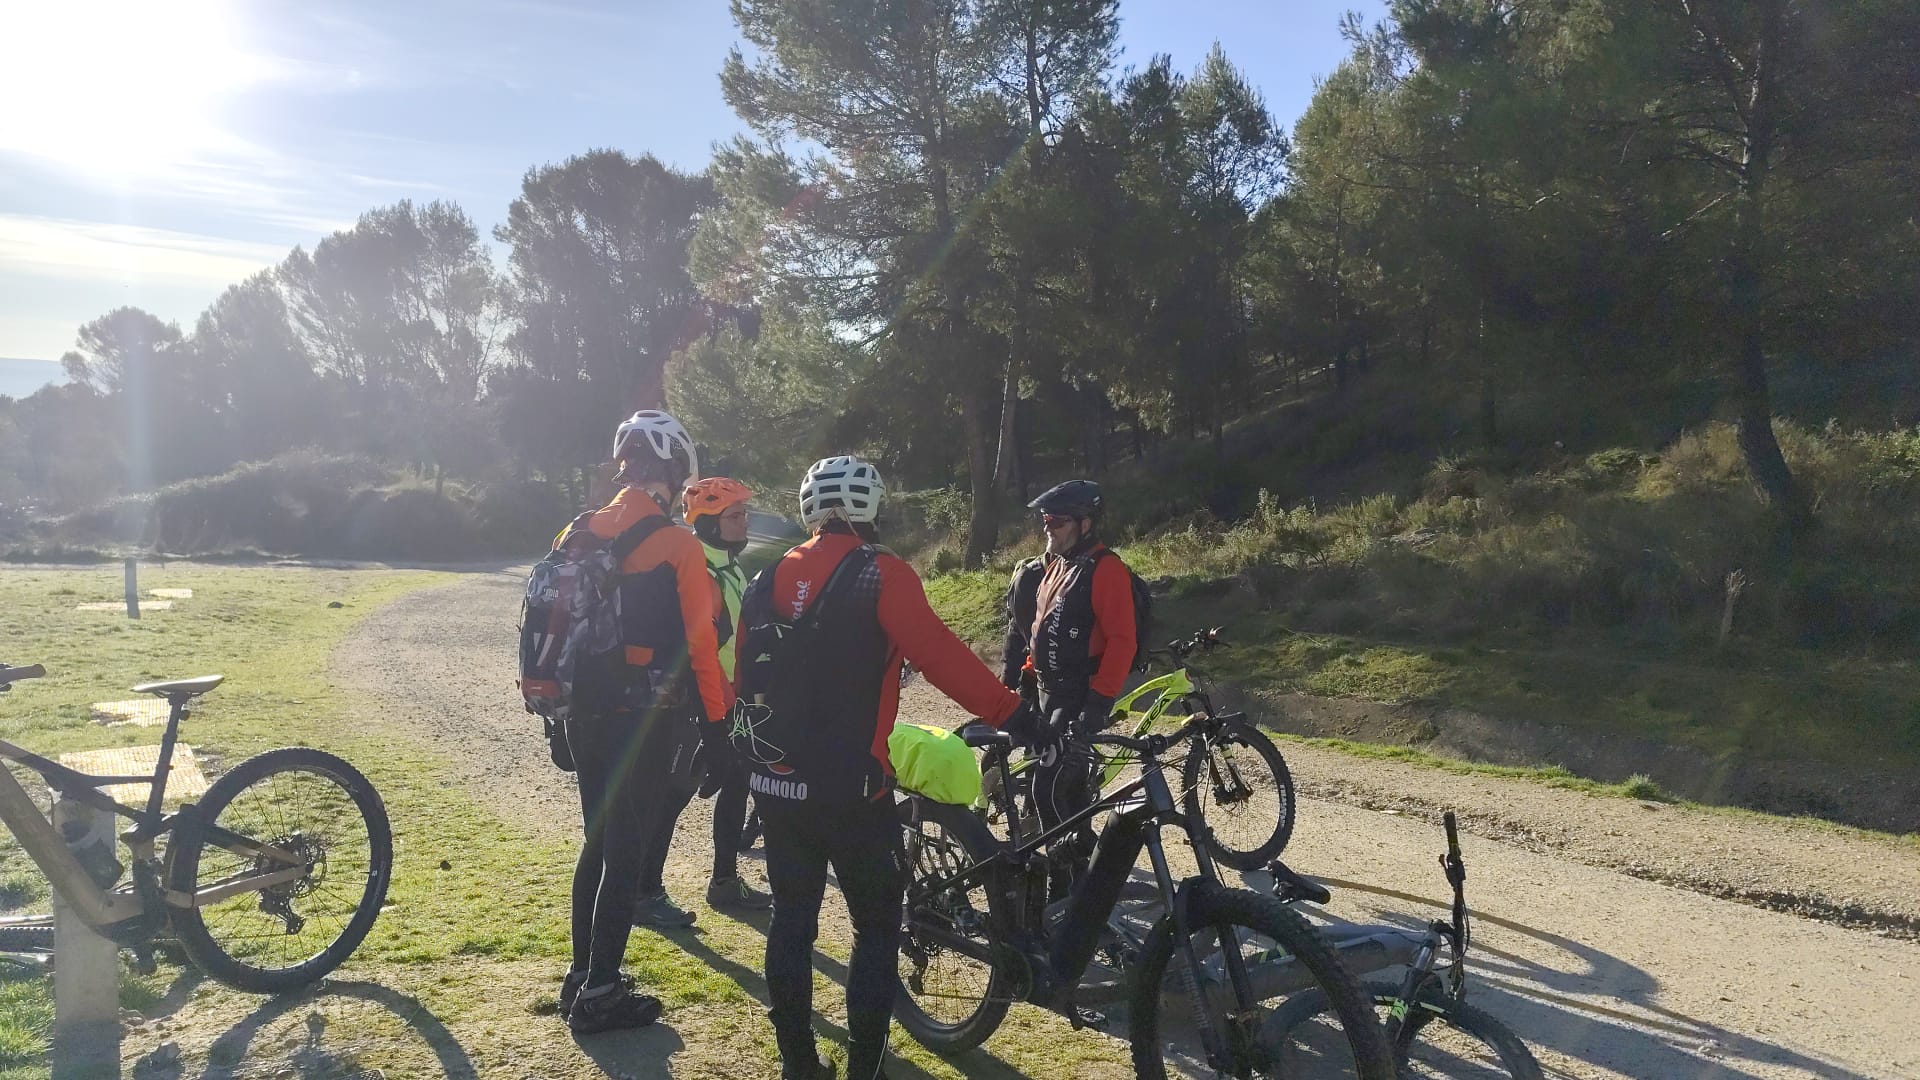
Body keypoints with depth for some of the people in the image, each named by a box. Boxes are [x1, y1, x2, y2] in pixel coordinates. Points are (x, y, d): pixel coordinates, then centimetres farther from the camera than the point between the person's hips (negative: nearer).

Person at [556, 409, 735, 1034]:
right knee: (627, 851, 4)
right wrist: (716, 719, -7)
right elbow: (699, 642, -17)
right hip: (646, 717, -6)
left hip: (584, 714, 6)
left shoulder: (580, 533, 3)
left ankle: (581, 975, 29)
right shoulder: (678, 547, -15)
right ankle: (600, 994, 12)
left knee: (598, 840, 19)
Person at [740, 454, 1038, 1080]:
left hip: (772, 783, 6)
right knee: (877, 928, 9)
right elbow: (943, 657, -20)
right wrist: (1016, 716, -16)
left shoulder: (768, 578, 7)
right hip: (847, 788, -6)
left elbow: (745, 677, 14)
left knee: (791, 918, 17)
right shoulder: (879, 574, -12)